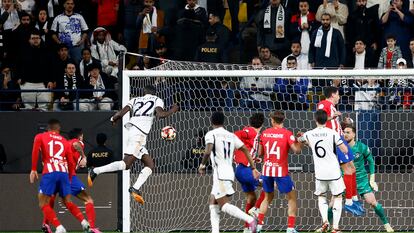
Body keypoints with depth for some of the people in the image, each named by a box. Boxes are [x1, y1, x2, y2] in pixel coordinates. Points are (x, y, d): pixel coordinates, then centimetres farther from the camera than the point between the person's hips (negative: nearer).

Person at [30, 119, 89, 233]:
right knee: (67, 202, 18)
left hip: (50, 172, -4)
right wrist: (69, 179, 28)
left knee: (43, 203, 2)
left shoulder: (40, 137, 16)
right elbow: (70, 162, 17)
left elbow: (35, 151, -5)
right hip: (64, 172, 4)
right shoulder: (64, 141, 23)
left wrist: (33, 169, -4)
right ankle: (84, 222, 0)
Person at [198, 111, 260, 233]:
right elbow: (245, 150, 11)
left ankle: (249, 219, -29)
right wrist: (253, 168, 12)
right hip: (230, 171, 8)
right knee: (213, 203, 15)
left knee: (224, 205, -12)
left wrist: (202, 165, -3)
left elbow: (208, 152, -20)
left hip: (220, 172, -8)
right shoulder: (231, 136, 15)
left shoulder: (211, 134, -5)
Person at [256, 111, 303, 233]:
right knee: (292, 198, 7)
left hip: (267, 170, 4)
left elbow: (260, 153, 12)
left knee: (268, 197, 22)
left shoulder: (265, 133, 4)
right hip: (281, 171, -4)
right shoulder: (287, 133, -9)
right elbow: (296, 150, -16)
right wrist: (300, 141, 2)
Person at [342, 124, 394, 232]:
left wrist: (372, 179, 1)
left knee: (372, 202, -7)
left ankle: (386, 224, 8)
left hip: (361, 179, -1)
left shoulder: (362, 147, -9)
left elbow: (371, 162, 3)